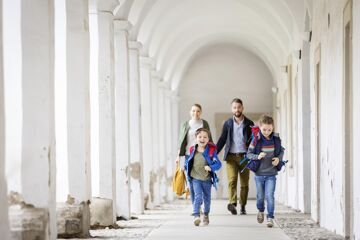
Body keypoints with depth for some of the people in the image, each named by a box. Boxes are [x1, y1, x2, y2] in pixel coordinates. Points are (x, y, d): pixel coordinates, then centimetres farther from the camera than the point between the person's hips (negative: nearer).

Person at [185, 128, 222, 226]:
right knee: (198, 196, -16)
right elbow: (188, 162, 17)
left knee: (207, 198, 15)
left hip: (207, 179, 0)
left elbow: (218, 164, -14)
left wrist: (210, 167, -30)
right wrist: (187, 170, 11)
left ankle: (206, 215, 35)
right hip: (196, 178, 0)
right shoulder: (193, 150, -2)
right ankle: (196, 216, -20)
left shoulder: (211, 150, -10)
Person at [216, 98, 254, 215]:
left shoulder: (249, 123, 7)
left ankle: (243, 206, 15)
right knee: (232, 180, -16)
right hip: (231, 156, 0)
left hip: (244, 156, 0)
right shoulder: (227, 123, 9)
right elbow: (222, 139, 12)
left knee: (244, 183, 4)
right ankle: (232, 203, -30)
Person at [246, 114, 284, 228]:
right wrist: (257, 156, -24)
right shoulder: (256, 140, -10)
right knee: (260, 196, 14)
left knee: (270, 196, -10)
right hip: (259, 173, 0)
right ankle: (261, 211, 41)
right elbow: (249, 154, -5)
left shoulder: (276, 139, -4)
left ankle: (270, 217, -2)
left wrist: (278, 158, -9)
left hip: (271, 173, 0)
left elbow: (281, 151, 11)